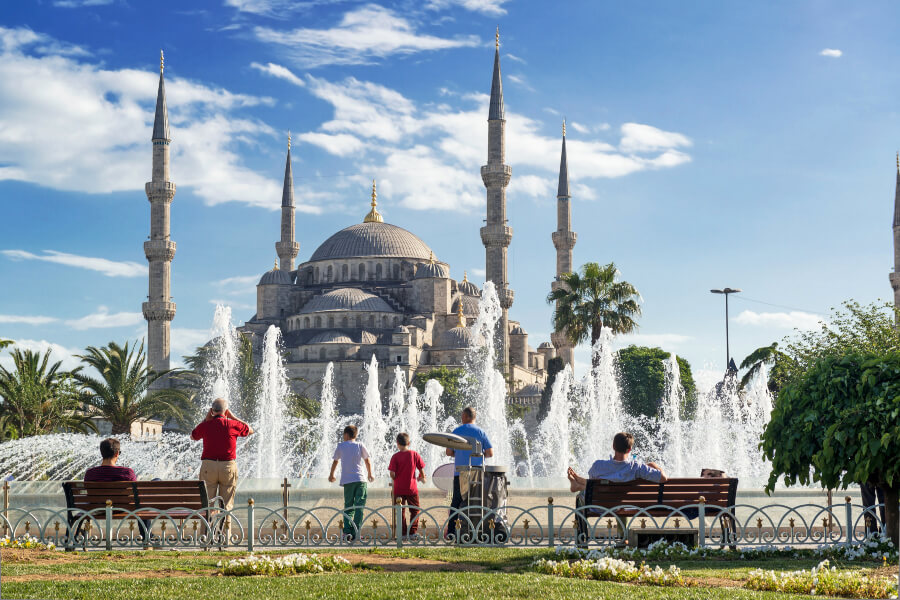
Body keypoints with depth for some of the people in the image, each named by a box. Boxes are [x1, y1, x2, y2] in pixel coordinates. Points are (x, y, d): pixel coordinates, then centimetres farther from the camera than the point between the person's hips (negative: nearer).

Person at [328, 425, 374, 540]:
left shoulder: (340, 446, 8)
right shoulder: (360, 446, 6)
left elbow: (335, 462, 19)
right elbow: (367, 462, 12)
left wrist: (331, 475, 36)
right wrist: (370, 474, 29)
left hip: (347, 480, 1)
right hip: (360, 479, -1)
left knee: (348, 506, 7)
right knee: (359, 507, 0)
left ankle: (347, 530, -8)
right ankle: (355, 532, -8)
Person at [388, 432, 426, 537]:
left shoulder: (395, 456, -7)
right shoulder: (415, 454, -3)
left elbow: (392, 474, -11)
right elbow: (421, 469, 1)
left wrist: (396, 479, 10)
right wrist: (422, 477, 22)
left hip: (399, 489, 0)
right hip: (412, 489, 1)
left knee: (400, 512, 9)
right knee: (415, 510, 13)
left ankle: (403, 533, 9)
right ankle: (413, 532, 7)